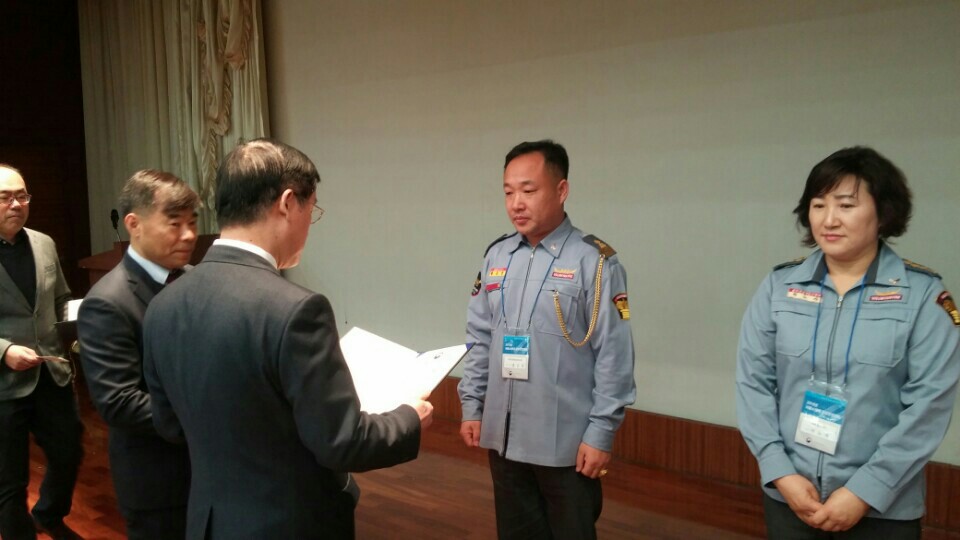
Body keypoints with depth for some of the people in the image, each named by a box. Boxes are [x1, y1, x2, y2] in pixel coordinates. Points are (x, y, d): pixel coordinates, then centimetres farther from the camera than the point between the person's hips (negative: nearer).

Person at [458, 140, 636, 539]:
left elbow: (614, 356, -12)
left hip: (567, 443, -5)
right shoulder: (496, 256, 4)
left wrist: (601, 432, -12)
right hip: (503, 437, 5)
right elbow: (479, 339, 10)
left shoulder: (594, 262, -12)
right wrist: (471, 405, 8)